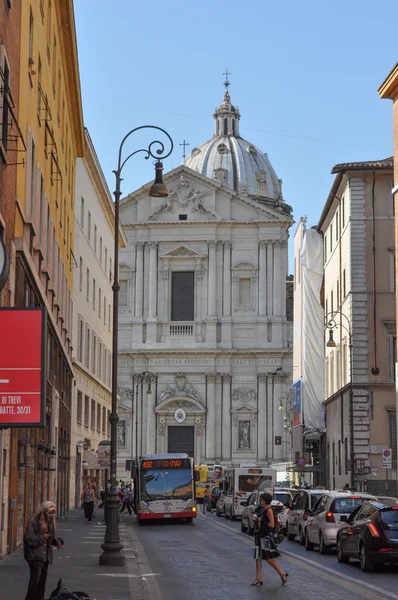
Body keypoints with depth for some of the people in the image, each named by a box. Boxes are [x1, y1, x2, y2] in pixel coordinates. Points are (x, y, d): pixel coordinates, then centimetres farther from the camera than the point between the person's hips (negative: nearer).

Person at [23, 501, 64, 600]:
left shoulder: (51, 522, 8)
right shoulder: (33, 522, -15)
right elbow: (29, 539, -18)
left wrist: (57, 541, -2)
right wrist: (42, 537, -18)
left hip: (46, 556, 8)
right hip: (35, 555, -8)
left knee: (42, 580, 14)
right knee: (35, 578, -18)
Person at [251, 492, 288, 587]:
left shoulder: (269, 510, -14)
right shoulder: (262, 509, 12)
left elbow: (272, 525, -19)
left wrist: (260, 521, -17)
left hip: (267, 536, -9)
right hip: (260, 535, 9)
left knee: (269, 558, -4)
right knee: (258, 557, 6)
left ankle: (283, 574, 11)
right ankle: (258, 579, 9)